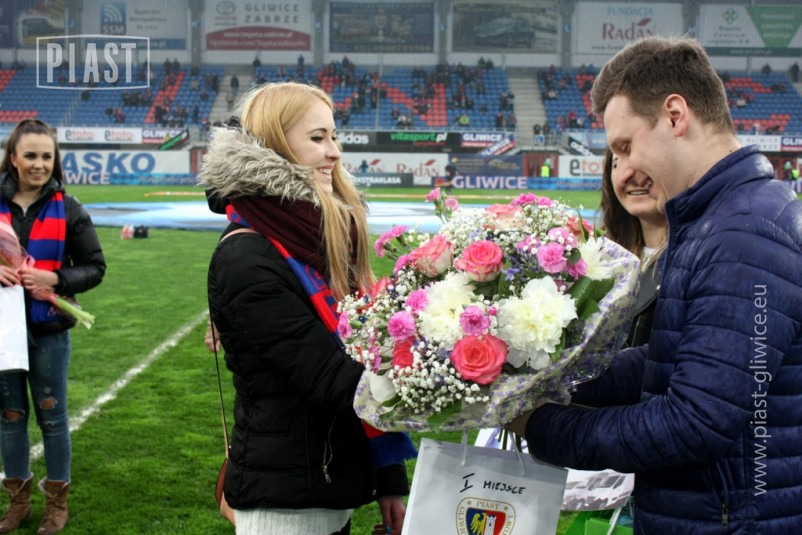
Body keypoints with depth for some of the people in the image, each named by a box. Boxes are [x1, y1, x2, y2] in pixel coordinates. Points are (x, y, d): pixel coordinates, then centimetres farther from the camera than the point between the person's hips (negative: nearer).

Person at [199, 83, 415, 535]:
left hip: (335, 489, 8)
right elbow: (328, 378, -23)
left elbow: (362, 359, 9)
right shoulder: (247, 259, -18)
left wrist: (390, 479, 8)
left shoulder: (325, 237, 7)